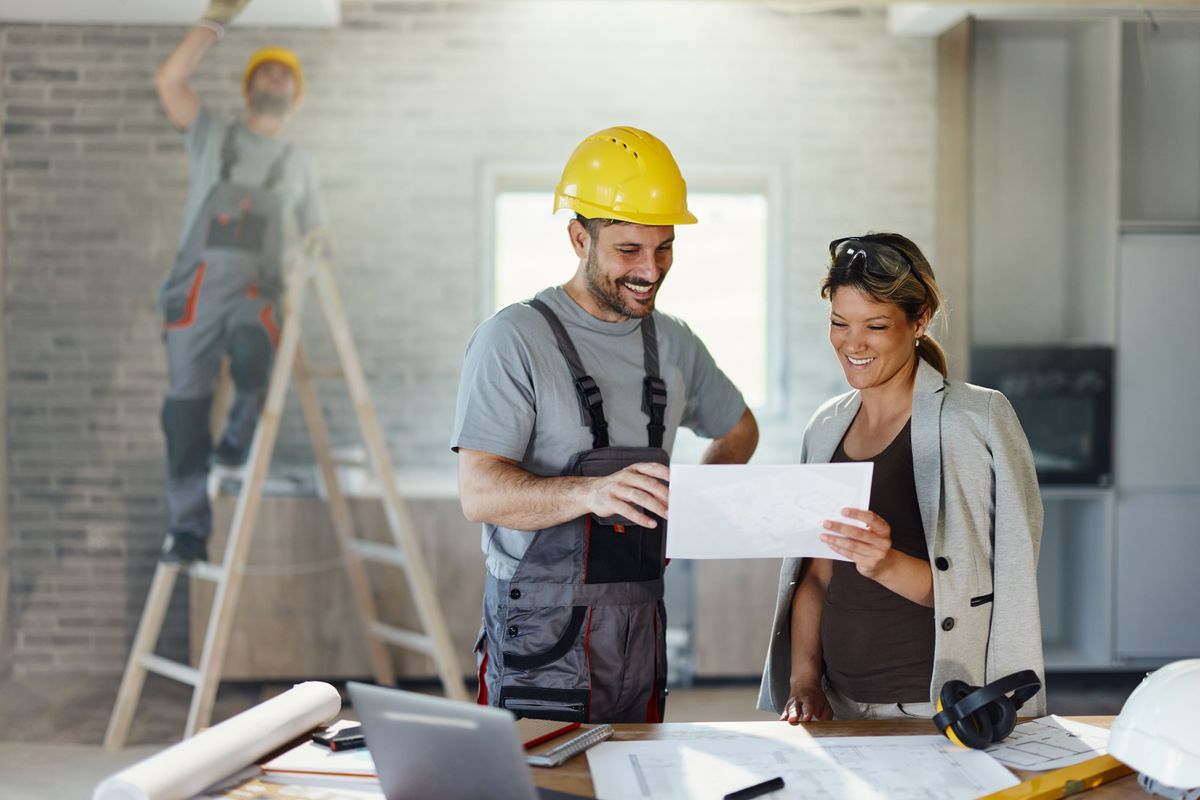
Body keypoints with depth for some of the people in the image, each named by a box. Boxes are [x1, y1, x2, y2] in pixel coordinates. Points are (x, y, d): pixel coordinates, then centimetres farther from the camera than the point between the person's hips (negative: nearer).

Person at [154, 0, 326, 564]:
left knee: (254, 356, -33)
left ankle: (237, 442, -4)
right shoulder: (213, 137, 18)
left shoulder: (299, 164, 22)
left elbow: (314, 236, 19)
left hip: (257, 289, 0)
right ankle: (188, 529, 3)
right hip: (198, 284, 0)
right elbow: (169, 80, 5)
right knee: (185, 403, -5)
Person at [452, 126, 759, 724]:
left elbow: (739, 429, 27)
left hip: (641, 625, 6)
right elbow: (480, 493, -18)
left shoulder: (673, 344, 10)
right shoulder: (513, 341, -10)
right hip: (541, 632, -5)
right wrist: (592, 492, -36)